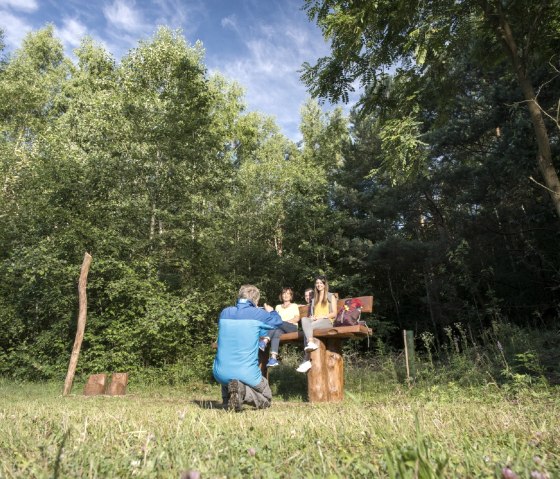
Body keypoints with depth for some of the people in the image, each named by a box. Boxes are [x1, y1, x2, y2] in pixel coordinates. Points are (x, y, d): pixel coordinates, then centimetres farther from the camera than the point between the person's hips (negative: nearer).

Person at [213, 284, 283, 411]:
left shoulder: (224, 313, 5)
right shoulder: (258, 313, -6)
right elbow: (278, 321, 12)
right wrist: (271, 311, 33)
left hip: (221, 373, 5)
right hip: (246, 373, -4)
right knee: (266, 399, 20)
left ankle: (227, 397, 6)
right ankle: (243, 391, -11)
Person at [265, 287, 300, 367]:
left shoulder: (294, 305, 22)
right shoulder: (278, 307, 29)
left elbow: (297, 318, 6)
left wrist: (285, 322, -10)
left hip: (292, 327, -1)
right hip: (281, 328, 2)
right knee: (277, 332, -37)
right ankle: (273, 358, -52)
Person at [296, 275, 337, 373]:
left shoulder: (331, 296, 15)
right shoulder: (314, 298, 29)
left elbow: (334, 314, 4)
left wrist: (321, 316, -10)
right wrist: (311, 317, 0)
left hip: (327, 321, -4)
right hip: (314, 321, 4)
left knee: (309, 326, -34)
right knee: (304, 320, -32)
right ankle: (311, 343, -49)